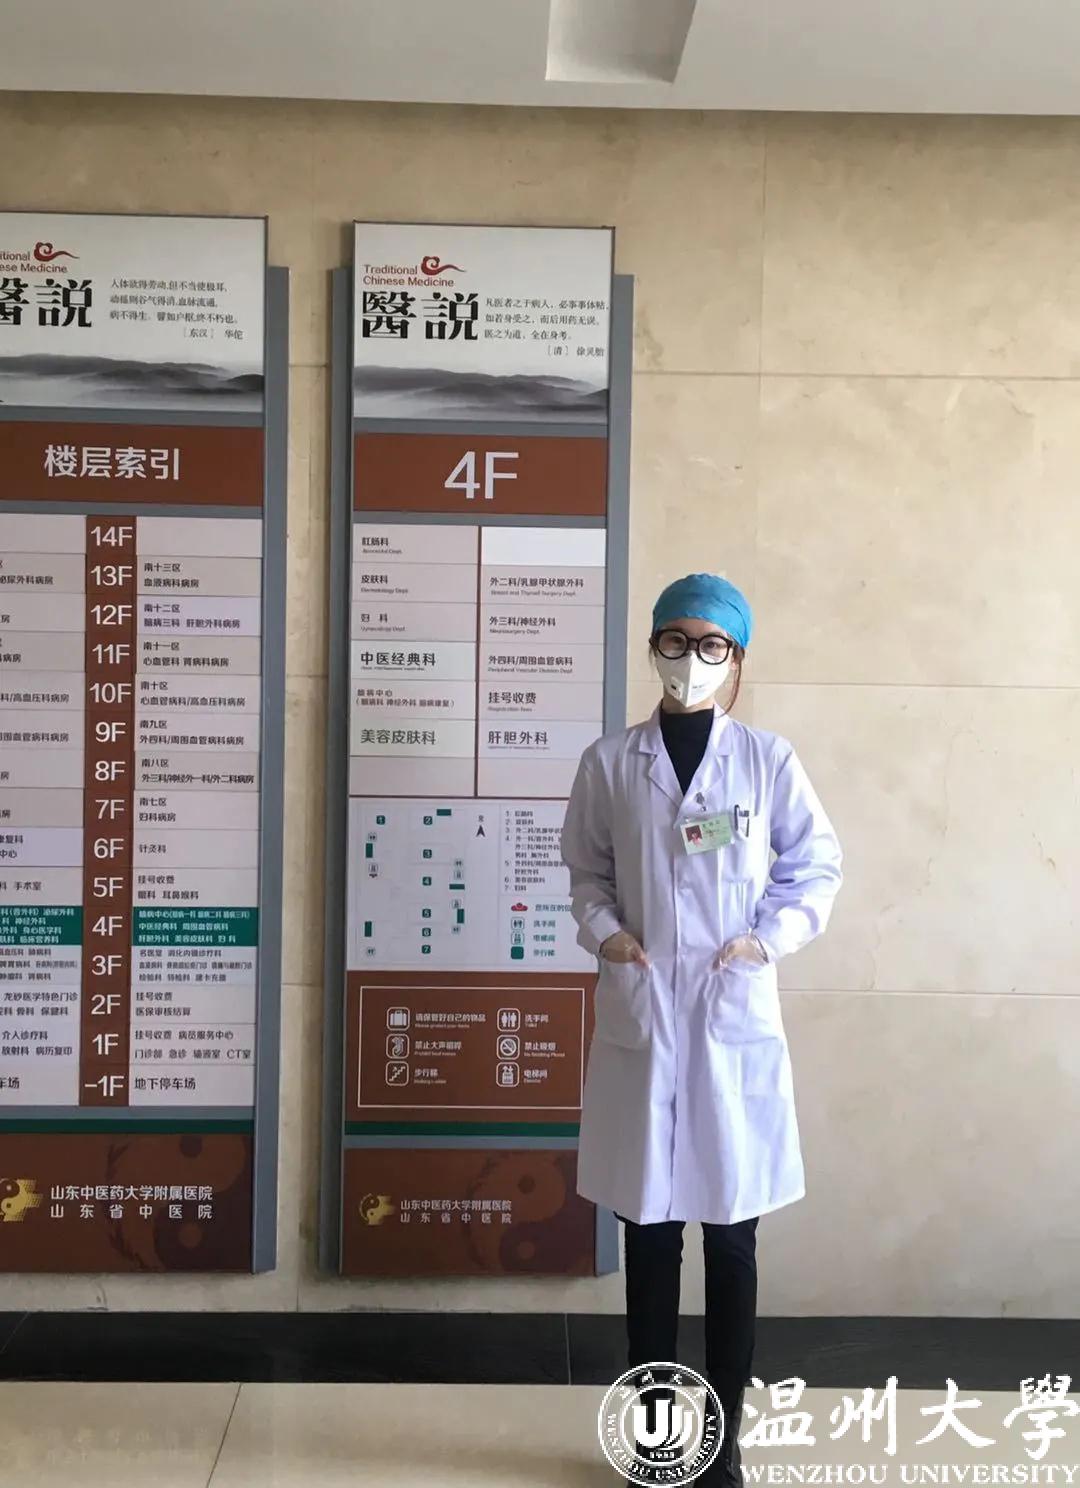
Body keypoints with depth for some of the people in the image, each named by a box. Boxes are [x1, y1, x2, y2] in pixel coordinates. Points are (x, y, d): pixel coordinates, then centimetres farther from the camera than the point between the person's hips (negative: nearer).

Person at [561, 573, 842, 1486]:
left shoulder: (768, 761, -1)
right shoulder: (610, 762, 2)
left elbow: (818, 866, 5)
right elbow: (586, 869, 10)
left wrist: (772, 939, -8)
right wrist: (603, 931, -7)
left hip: (735, 1023, 0)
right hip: (640, 1020, 1)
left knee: (732, 1238, 9)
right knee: (649, 1233, 11)